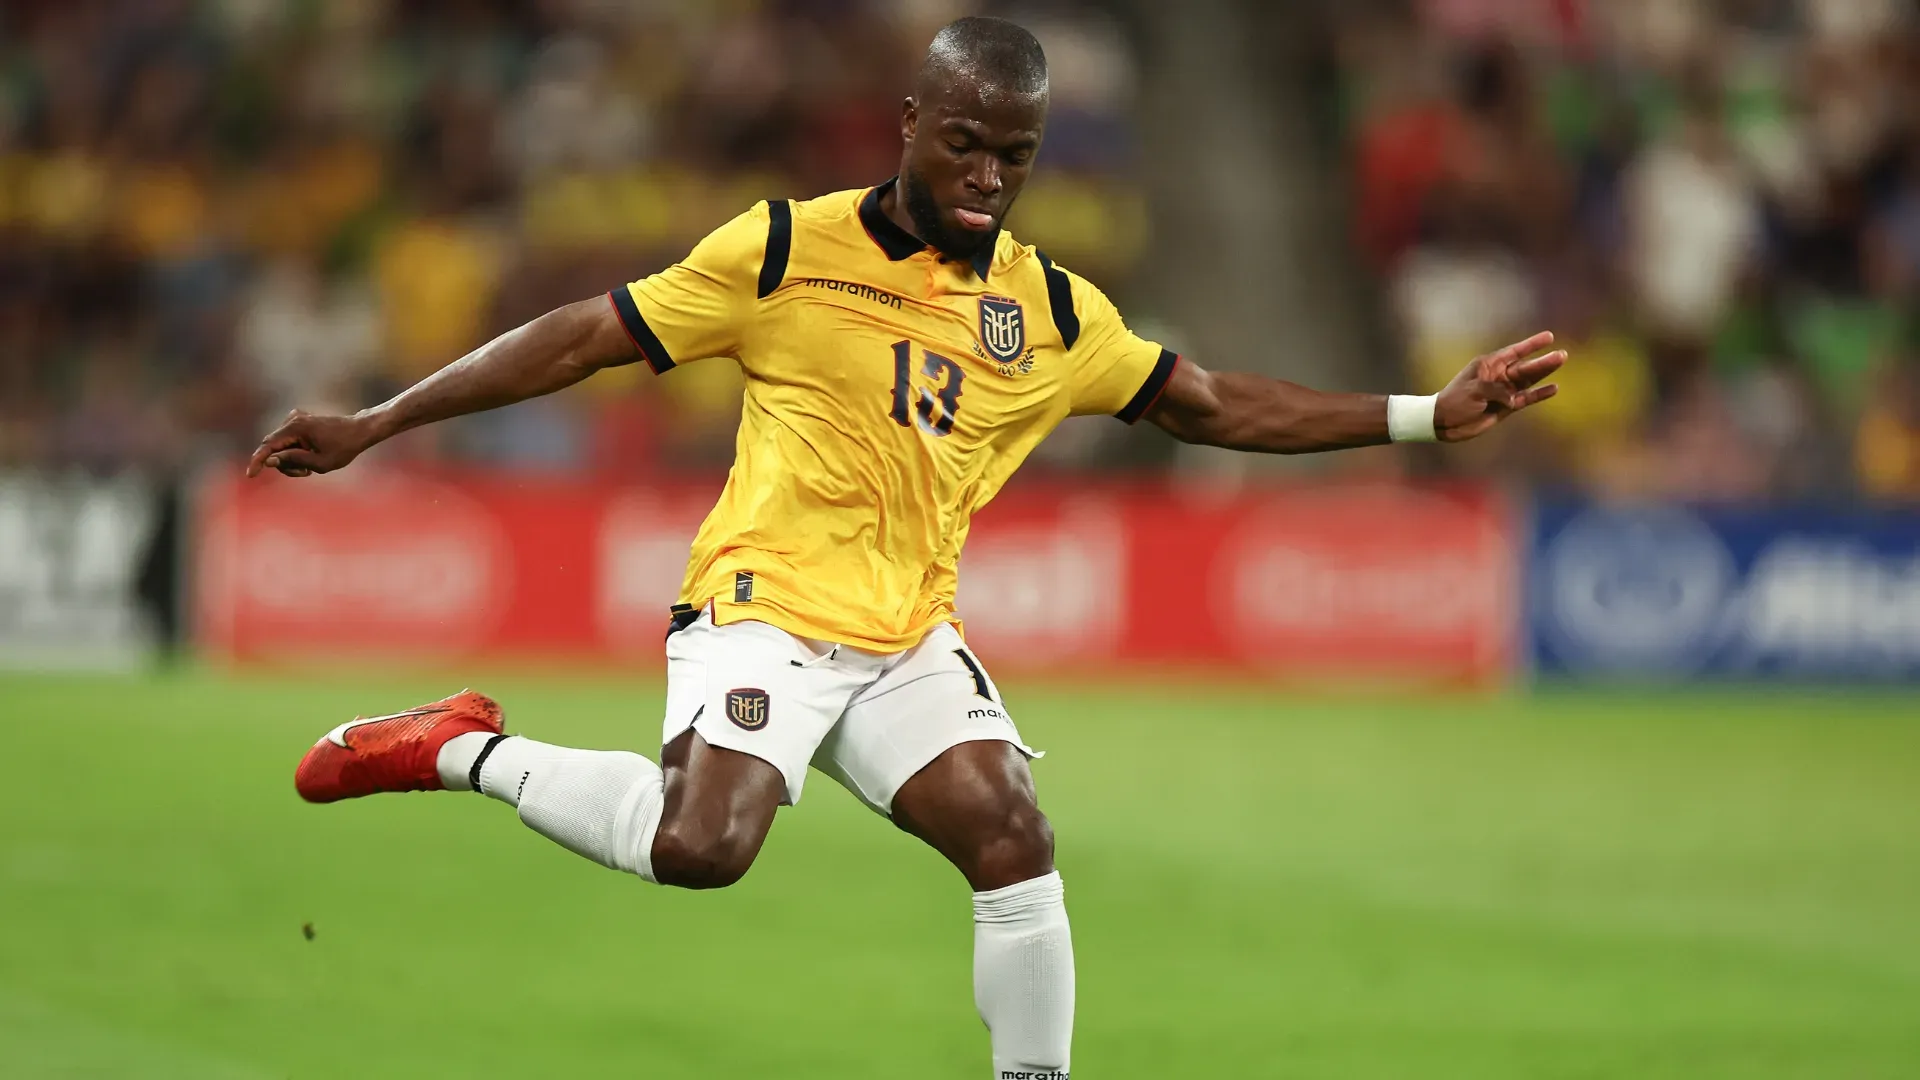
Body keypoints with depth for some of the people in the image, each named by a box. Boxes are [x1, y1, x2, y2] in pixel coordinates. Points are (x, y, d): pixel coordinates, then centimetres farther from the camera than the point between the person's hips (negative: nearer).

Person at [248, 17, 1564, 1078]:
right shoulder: (787, 250, -4)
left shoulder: (1055, 311, 8)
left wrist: (1429, 414, 12)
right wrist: (370, 427, -1)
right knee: (703, 844, -29)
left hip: (910, 640, 5)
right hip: (765, 606, -5)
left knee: (1014, 837, -16)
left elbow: (1215, 407, 17)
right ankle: (463, 752, -7)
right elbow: (585, 337, 0)